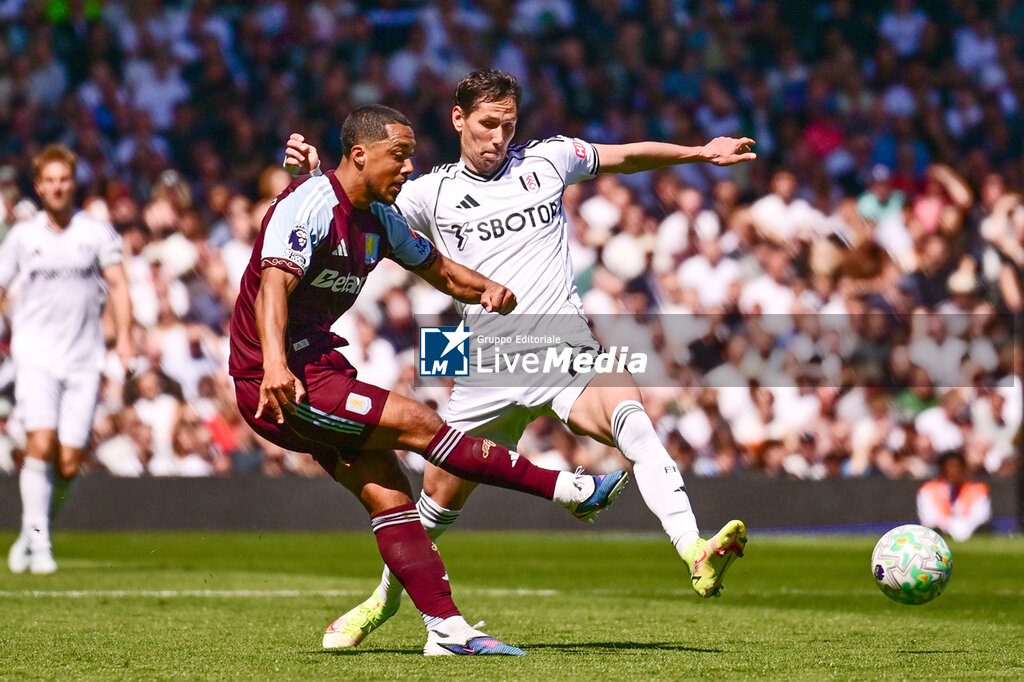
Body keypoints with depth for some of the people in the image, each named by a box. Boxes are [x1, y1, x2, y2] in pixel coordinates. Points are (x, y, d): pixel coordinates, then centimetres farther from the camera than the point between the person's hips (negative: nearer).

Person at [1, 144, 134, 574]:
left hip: (84, 359, 1)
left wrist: (124, 338, -10)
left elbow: (117, 284, 2)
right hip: (35, 357, -1)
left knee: (69, 462, -2)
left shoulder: (96, 232, 6)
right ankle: (38, 544, -15)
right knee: (41, 444, -19)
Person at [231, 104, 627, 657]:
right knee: (417, 424, -13)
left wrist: (487, 290, 0)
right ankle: (569, 490, -8)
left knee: (387, 494, -1)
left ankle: (446, 627, -5)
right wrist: (274, 364, -46)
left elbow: (438, 268, 23)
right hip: (280, 382, -9)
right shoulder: (311, 206, -17)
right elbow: (272, 287, -30)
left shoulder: (379, 219, 11)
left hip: (317, 365, 9)